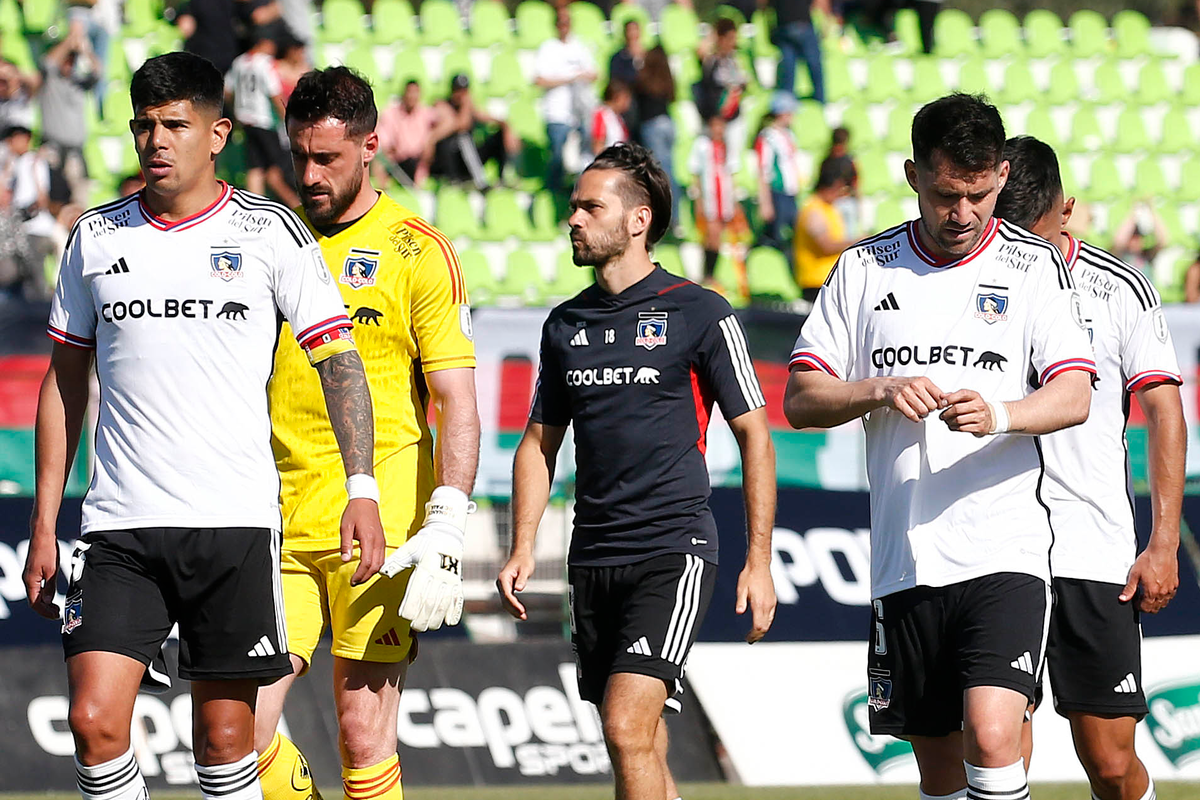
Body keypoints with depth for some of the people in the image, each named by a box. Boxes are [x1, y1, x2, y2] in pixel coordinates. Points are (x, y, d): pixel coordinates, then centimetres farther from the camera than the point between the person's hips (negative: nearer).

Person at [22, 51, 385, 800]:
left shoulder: (270, 232, 2)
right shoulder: (95, 237, 10)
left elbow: (339, 358, 3)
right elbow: (65, 380, 16)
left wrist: (362, 489, -8)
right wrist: (44, 522, 11)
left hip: (235, 519, -2)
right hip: (120, 527, 2)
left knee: (225, 737, 1)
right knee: (95, 721, -11)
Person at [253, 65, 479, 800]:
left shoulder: (418, 254, -1)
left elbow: (458, 404, -4)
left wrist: (447, 526, -15)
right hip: (278, 524, 4)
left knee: (364, 733, -3)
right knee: (244, 721, -6)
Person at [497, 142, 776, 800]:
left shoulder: (700, 314, -4)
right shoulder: (565, 325, 13)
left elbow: (754, 436, -1)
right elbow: (540, 443, 20)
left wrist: (759, 561, -6)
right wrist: (522, 550, 8)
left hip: (674, 549, -6)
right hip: (593, 559, 6)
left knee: (627, 728, -19)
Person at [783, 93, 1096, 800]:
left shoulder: (1035, 266, 3)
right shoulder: (865, 270, 9)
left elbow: (1074, 395, -7)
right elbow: (800, 400, 7)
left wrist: (1000, 415, -27)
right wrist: (880, 390, -12)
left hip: (1007, 554, -3)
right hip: (904, 560, 3)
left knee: (992, 736, -21)